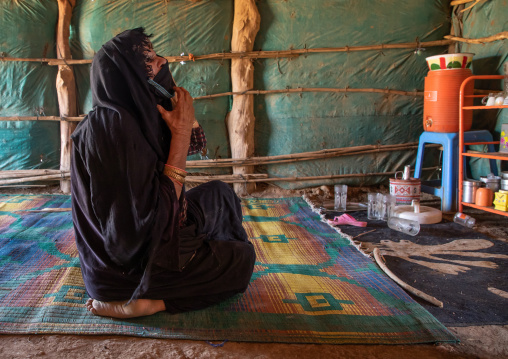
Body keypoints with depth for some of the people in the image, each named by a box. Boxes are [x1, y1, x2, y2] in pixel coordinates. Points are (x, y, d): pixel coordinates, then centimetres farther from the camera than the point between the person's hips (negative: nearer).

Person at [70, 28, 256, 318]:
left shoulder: (136, 115, -1)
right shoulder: (114, 125, -29)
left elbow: (196, 143, 12)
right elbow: (159, 214, -29)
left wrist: (173, 90, 0)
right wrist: (180, 132, -25)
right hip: (128, 262, -9)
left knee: (217, 194, 21)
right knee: (241, 259, 5)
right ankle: (143, 300, -5)